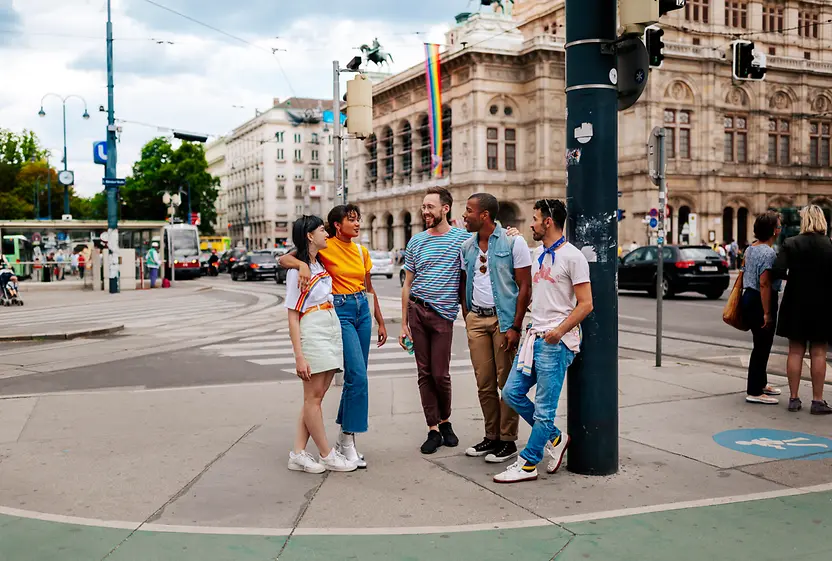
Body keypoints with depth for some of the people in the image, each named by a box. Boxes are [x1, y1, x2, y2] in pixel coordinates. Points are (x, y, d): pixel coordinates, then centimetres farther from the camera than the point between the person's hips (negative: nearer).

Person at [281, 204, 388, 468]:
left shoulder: (362, 251, 11)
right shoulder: (325, 247, -7)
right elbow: (284, 259, -13)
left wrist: (380, 322, 19)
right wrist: (302, 264, -34)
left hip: (363, 310, 7)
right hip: (340, 311, -7)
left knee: (356, 376, 9)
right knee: (358, 376, -15)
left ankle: (345, 437, 22)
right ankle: (348, 441, -4)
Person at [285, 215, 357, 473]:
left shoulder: (320, 265, 16)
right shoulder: (297, 270, -6)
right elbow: (293, 317, -9)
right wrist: (299, 356, -15)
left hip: (332, 332, 8)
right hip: (312, 334, -8)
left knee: (315, 397, 8)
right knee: (313, 398, 0)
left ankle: (298, 453, 14)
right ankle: (327, 455, 7)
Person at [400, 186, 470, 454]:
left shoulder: (463, 238, 0)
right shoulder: (416, 242, 9)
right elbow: (407, 285, 11)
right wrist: (404, 324, 7)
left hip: (444, 314, -3)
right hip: (417, 310, 3)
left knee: (440, 374, -2)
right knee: (424, 373, 4)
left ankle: (445, 421, 23)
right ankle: (433, 430, 12)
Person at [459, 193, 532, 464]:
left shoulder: (513, 242, -7)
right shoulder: (467, 246, 10)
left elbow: (525, 287, -9)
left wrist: (515, 327, -14)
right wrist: (467, 317, 9)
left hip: (504, 319, -5)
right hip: (476, 319, 5)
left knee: (507, 382, -1)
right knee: (484, 383, 8)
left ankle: (508, 442, 8)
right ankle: (491, 436, 19)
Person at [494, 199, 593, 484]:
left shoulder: (572, 257, -9)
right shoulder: (537, 254, 16)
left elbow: (585, 304, -13)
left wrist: (559, 331, -21)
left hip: (556, 343, -9)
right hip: (534, 337, 9)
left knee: (544, 407, -2)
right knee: (511, 392, 9)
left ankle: (527, 464, 6)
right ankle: (554, 438, 23)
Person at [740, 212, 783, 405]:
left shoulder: (750, 249, 11)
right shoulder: (768, 253, -19)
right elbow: (764, 284, -24)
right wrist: (767, 313, -22)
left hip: (749, 297, 10)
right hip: (760, 302, -10)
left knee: (761, 344, 20)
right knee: (762, 346, -2)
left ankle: (760, 383, 33)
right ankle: (754, 392, 3)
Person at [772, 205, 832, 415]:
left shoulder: (791, 244, -6)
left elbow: (778, 271, -16)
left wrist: (791, 278, 4)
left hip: (796, 305, 1)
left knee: (795, 351, 8)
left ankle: (794, 398, 12)